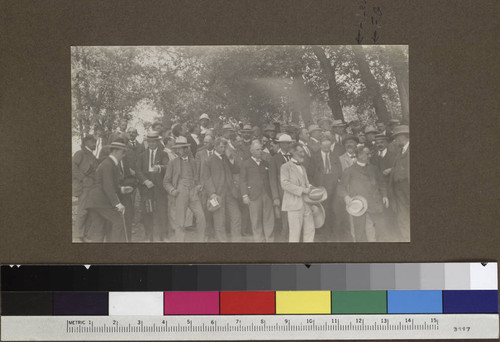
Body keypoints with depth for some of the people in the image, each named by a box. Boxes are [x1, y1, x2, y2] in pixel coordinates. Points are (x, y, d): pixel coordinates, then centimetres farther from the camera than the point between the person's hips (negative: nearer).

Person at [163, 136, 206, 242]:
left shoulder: (193, 161, 19)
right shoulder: (173, 163, 10)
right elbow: (166, 182, 11)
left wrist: (198, 185, 9)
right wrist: (172, 190, -6)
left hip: (193, 192, 2)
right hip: (180, 193, -2)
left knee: (201, 217, -11)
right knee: (180, 222, -5)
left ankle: (200, 240, 0)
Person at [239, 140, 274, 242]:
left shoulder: (265, 164, 19)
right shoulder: (245, 164, 5)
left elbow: (268, 179, 19)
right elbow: (242, 181, 1)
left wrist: (272, 194, 11)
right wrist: (245, 195, -9)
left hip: (267, 195, 4)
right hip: (254, 195, -4)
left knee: (269, 219, -1)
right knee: (256, 220, -1)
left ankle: (269, 239, 4)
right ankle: (259, 239, 6)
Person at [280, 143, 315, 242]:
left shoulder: (302, 168, 22)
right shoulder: (285, 167, -3)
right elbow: (285, 184, -15)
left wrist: (309, 188, 6)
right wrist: (302, 190, -18)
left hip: (306, 204, 7)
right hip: (294, 204, -7)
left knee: (310, 230, 5)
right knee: (295, 232, -6)